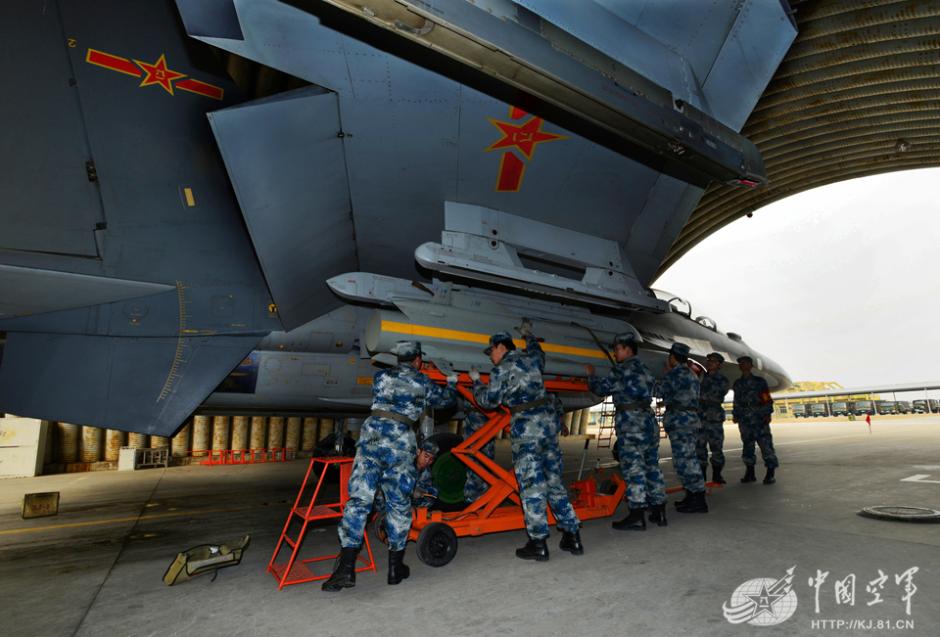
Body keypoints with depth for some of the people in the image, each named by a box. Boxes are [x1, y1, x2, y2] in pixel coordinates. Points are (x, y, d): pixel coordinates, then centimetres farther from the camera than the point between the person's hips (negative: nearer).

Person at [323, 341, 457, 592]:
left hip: (371, 435, 2)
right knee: (399, 504, 10)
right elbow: (447, 399, 26)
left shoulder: (380, 377, 15)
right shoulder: (423, 383, 11)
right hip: (401, 443, -2)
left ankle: (346, 567, -5)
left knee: (359, 499, 1)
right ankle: (396, 567, 20)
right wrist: (451, 382, 48)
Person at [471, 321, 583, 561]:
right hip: (548, 419, 7)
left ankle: (538, 543, 3)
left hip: (526, 427, -7)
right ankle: (572, 536, 17)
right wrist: (528, 335, 53)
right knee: (554, 481, 13)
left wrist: (476, 382, 17)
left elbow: (489, 401, 1)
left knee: (531, 484, -1)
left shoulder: (501, 370, -4)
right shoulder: (531, 360, 14)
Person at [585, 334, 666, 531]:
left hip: (630, 423, -8)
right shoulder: (643, 368, 15)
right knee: (652, 465, 13)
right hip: (648, 419, 8)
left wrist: (591, 375, 15)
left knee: (633, 468, -6)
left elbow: (600, 388, -4)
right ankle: (659, 510, 20)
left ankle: (636, 516, -4)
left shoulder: (621, 370, -9)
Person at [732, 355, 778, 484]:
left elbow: (767, 399, -1)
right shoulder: (737, 384, 16)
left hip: (759, 418, -4)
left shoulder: (759, 381, 2)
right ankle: (750, 473, 13)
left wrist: (768, 414, -8)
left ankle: (771, 473, -2)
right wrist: (735, 415, 14)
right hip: (744, 419, 4)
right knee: (747, 445, 6)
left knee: (765, 443, -8)